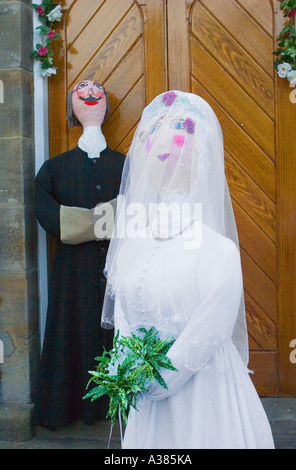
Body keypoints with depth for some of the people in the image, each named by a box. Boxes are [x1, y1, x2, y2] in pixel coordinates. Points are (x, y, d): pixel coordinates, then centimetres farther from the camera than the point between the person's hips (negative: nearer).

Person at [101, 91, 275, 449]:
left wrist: (150, 381, -9)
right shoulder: (130, 243, 0)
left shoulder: (219, 252, -20)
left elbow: (203, 341, -18)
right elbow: (122, 316, 9)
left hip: (204, 396, -5)